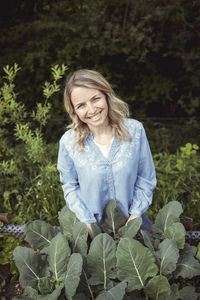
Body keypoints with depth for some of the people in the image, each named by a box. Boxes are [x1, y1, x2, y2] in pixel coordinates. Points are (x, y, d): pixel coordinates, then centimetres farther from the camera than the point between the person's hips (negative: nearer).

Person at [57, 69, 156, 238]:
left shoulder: (135, 130, -10)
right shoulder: (68, 142, -11)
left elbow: (146, 180, -2)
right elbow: (70, 186, -1)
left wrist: (135, 215, -11)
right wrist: (88, 222, -11)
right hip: (93, 225, 0)